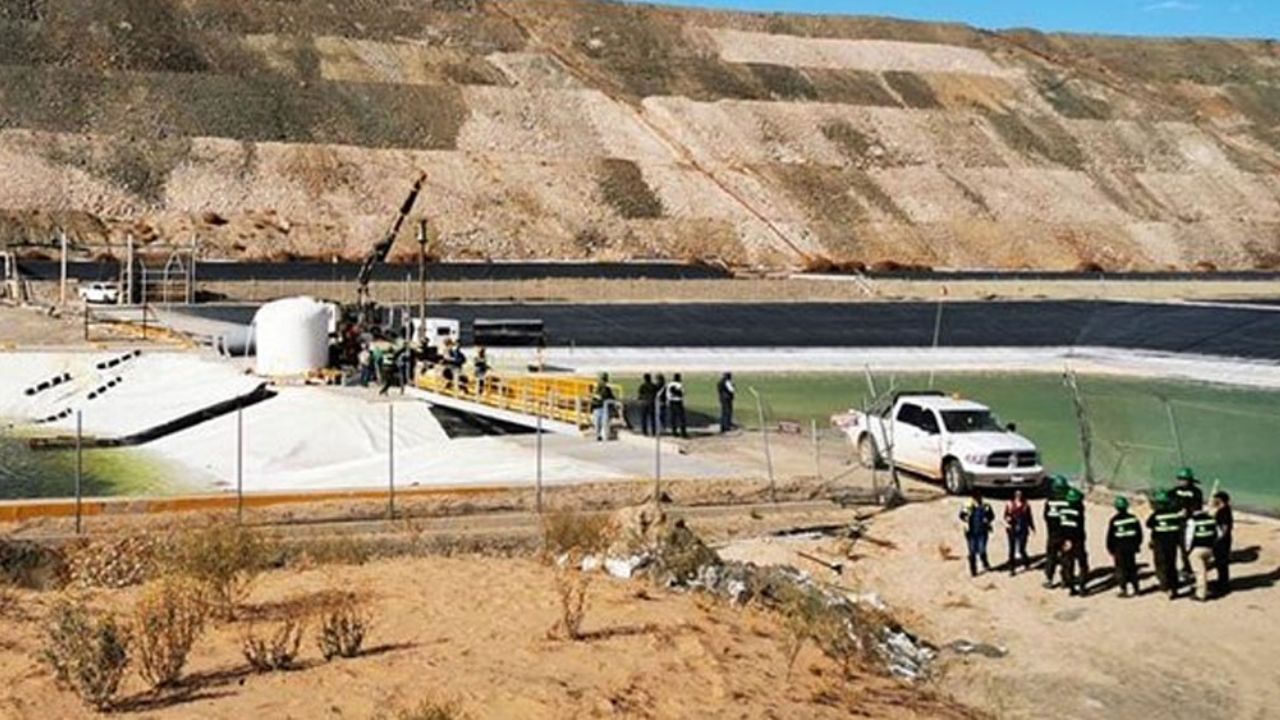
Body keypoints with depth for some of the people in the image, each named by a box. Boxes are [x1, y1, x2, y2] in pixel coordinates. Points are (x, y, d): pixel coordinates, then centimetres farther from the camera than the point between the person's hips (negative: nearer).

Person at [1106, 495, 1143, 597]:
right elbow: (1139, 533, 5)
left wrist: (1110, 548, 4)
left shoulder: (1114, 520, -13)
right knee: (1132, 568, 15)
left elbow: (1110, 536, -8)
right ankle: (1136, 590, 18)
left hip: (1119, 548, -4)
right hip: (1131, 547, 4)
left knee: (1121, 569, 3)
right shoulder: (1133, 518, -2)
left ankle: (1124, 591, 1)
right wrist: (1137, 545, 17)